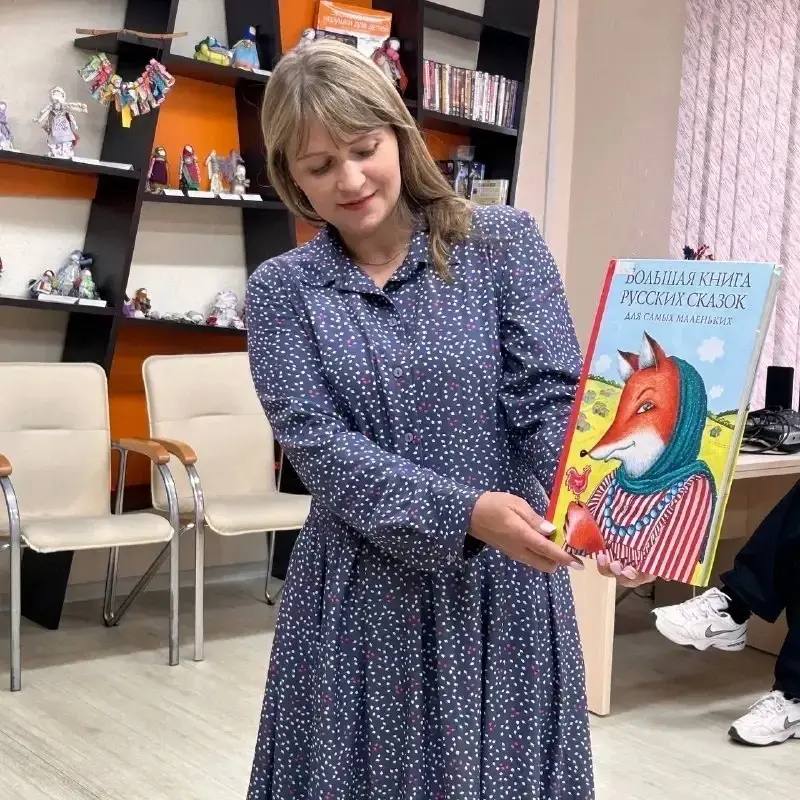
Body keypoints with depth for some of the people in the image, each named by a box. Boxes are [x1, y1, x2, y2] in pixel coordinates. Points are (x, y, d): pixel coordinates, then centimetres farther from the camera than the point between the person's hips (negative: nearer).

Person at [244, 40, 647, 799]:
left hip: (507, 590, 0)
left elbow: (552, 397, -8)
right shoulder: (281, 290, 1)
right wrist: (466, 514, -23)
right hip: (361, 596, 1)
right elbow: (321, 447, -9)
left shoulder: (504, 241, -1)